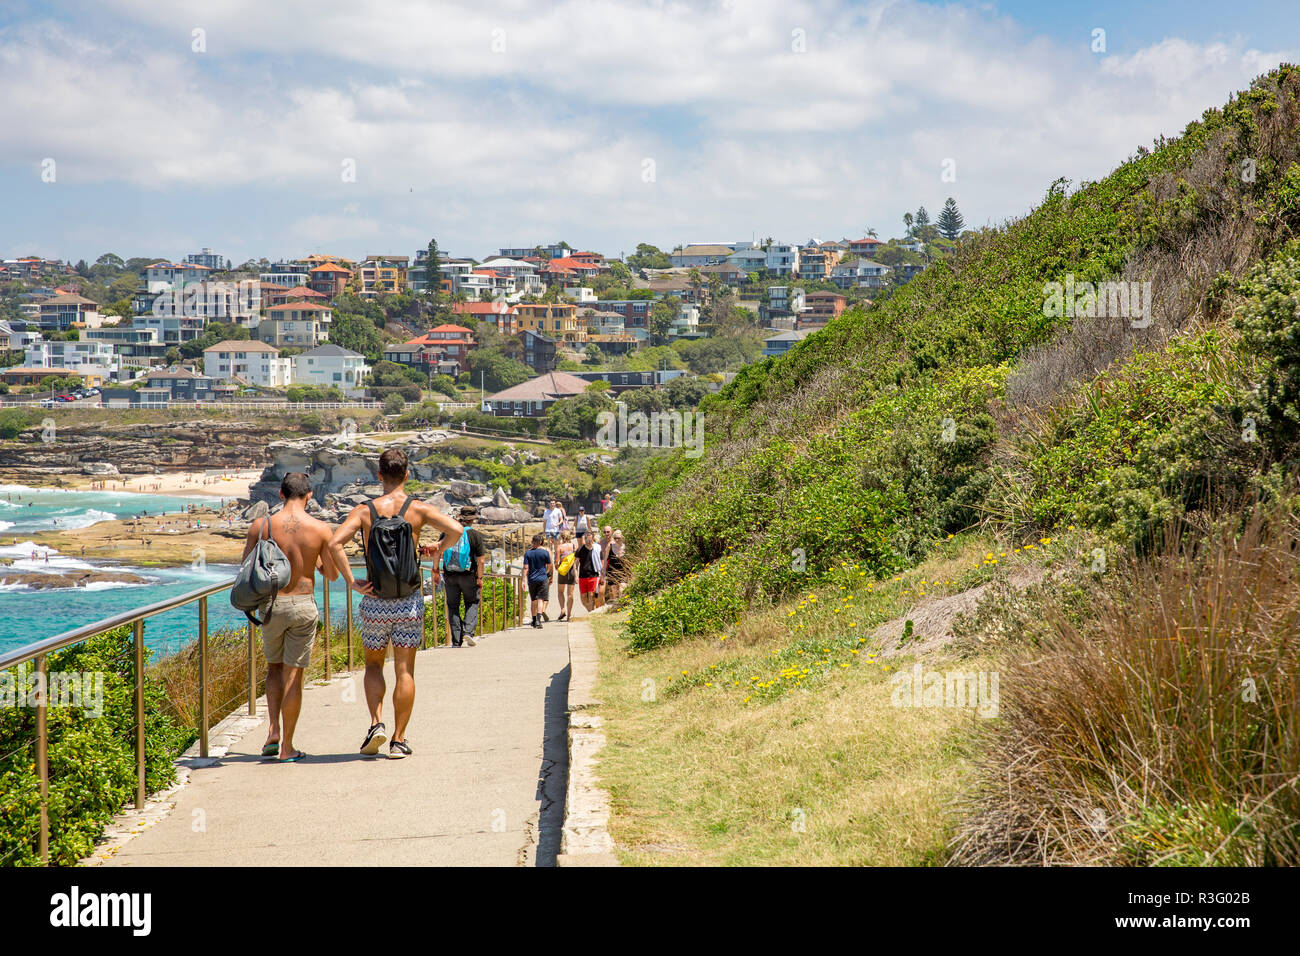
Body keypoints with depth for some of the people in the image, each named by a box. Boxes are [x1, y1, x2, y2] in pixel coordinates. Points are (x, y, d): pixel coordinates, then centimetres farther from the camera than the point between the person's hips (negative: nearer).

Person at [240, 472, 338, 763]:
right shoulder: (321, 529, -7)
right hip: (304, 605, -1)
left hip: (271, 605, 1)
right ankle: (287, 747, 9)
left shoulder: (261, 526, -5)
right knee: (293, 674, 5)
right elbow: (332, 574, 1)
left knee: (274, 667, 22)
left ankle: (273, 730, 8)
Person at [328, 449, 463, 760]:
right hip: (409, 602, -1)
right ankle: (399, 740, 7)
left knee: (373, 665, 19)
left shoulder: (364, 511, -1)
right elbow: (456, 530, -15)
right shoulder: (418, 509, -3)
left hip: (375, 602, 1)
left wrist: (352, 582, -10)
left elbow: (334, 543, -16)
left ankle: (377, 723, 1)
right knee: (404, 671, 6)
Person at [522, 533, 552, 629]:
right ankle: (538, 619, -22)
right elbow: (549, 566, 2)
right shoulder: (545, 552, -5)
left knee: (534, 600, 15)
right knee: (541, 599, -6)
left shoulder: (527, 553, -1)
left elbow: (526, 567, -6)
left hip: (532, 580, 2)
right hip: (543, 579, -2)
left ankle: (534, 620, 24)